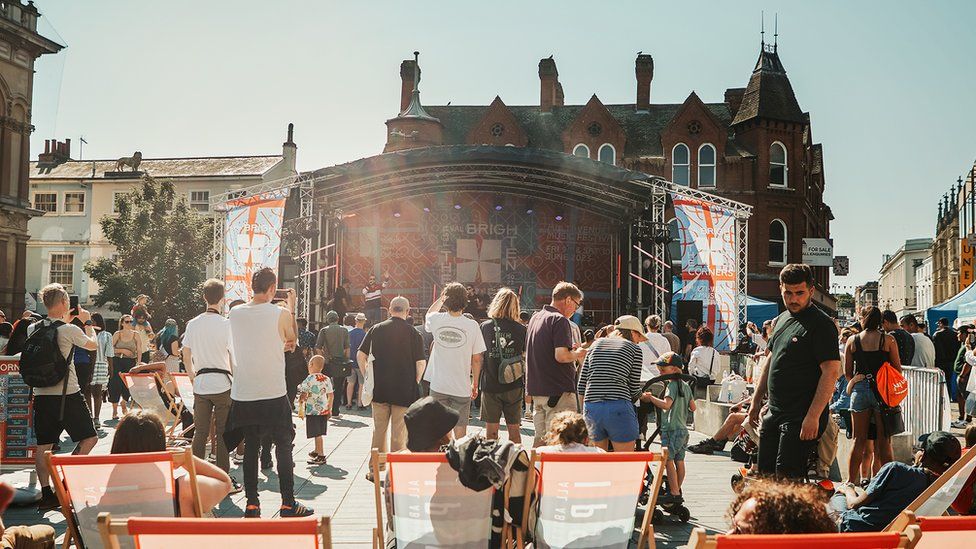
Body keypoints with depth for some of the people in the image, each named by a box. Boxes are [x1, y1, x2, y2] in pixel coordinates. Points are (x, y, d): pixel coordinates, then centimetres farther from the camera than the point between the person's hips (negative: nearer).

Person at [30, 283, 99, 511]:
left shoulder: (33, 329, 4)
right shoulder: (70, 330, -11)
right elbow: (93, 345, 6)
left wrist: (65, 322, 29)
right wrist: (88, 322, 19)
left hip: (41, 395, 6)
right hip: (68, 394, -6)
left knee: (43, 445, 7)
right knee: (89, 438, 7)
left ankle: (46, 493, 7)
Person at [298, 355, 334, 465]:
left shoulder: (309, 379, -13)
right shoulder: (327, 379, 4)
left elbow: (303, 395, -15)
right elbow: (330, 395, 7)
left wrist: (300, 407, -1)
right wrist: (329, 409, 17)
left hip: (312, 410, -6)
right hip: (324, 410, 6)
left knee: (317, 434, -3)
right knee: (318, 432, 20)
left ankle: (321, 456, -2)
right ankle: (317, 451, 35)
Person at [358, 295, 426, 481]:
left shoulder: (376, 329, 2)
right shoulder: (413, 333, -6)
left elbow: (361, 355, 2)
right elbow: (421, 363, -10)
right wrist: (414, 383, 2)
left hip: (379, 389, 3)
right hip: (404, 391, -3)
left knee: (378, 429, 14)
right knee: (399, 433, 5)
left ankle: (374, 470, 20)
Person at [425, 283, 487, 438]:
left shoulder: (436, 320, -6)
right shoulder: (472, 326, -10)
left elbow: (428, 315, 22)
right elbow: (476, 359, -5)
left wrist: (441, 297, 24)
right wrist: (475, 384, 6)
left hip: (438, 386, 2)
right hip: (462, 387, -2)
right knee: (460, 427, 7)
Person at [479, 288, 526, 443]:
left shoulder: (485, 326, -2)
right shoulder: (521, 329, -2)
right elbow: (525, 360, 4)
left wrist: (476, 381, 14)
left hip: (490, 384, 0)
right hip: (513, 385, 1)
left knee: (491, 430, 6)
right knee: (514, 429, 9)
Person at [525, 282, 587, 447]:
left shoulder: (535, 318, 16)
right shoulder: (560, 320, -12)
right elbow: (561, 356, -23)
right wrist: (577, 354, -3)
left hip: (537, 390, 9)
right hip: (559, 391, -8)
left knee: (540, 440, 14)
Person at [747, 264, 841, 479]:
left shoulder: (821, 324, -12)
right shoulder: (781, 319, 15)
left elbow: (831, 372, -18)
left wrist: (813, 416, -23)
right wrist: (756, 401, 20)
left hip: (801, 418, -8)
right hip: (774, 413, 8)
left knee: (786, 478, -11)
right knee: (765, 475, 12)